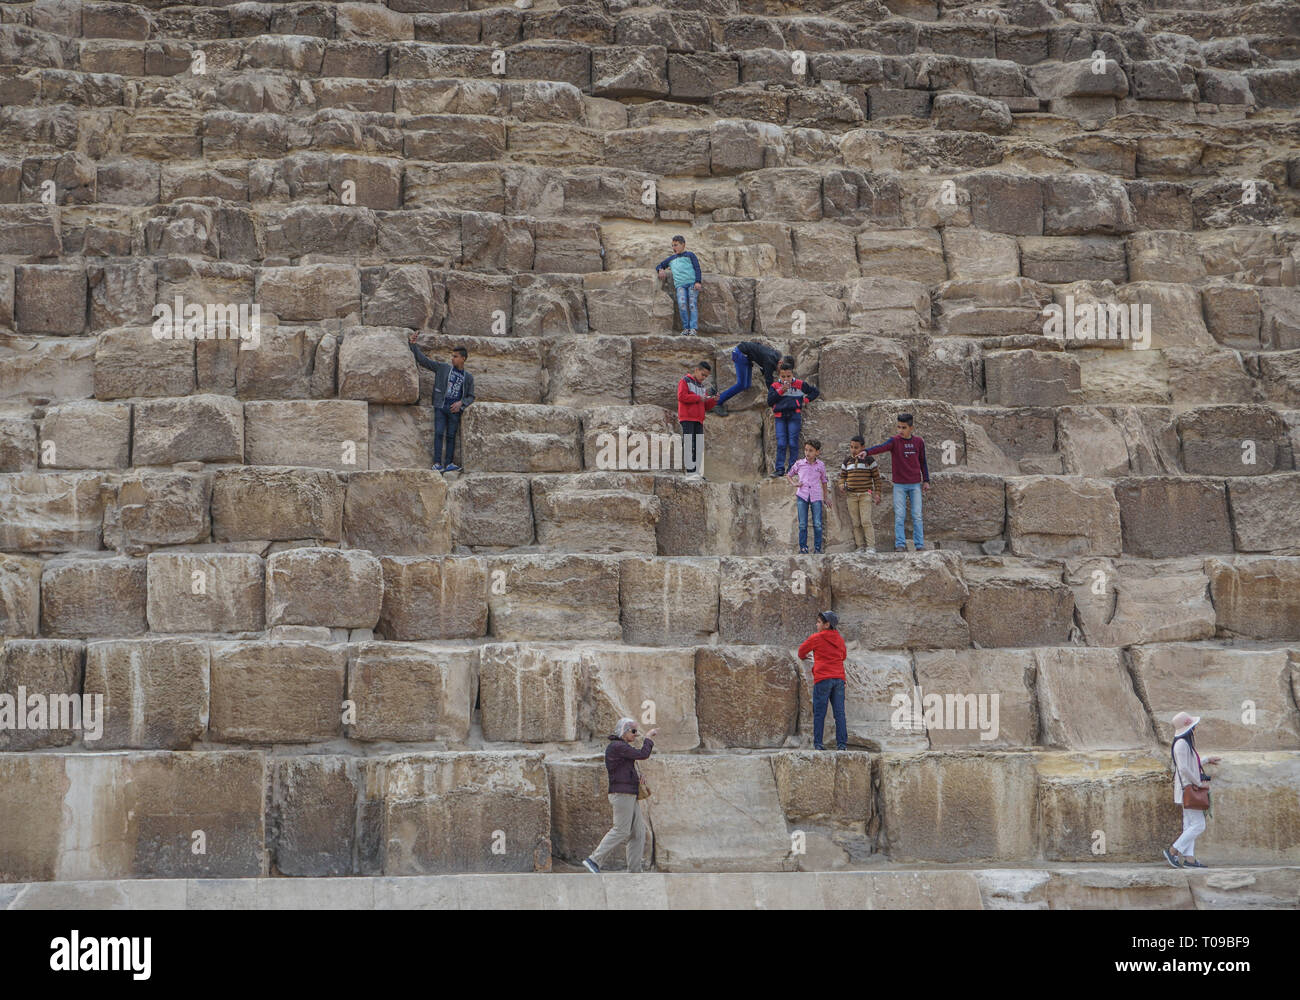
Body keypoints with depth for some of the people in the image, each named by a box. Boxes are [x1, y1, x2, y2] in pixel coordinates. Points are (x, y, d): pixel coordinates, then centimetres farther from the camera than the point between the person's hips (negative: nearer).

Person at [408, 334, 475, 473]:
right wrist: (414, 344, 0)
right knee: (439, 433, -8)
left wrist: (461, 403, -7)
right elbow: (423, 360, 8)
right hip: (441, 406, -1)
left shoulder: (468, 377, 10)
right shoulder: (443, 368, 8)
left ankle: (449, 463, 4)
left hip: (454, 410, 1)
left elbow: (471, 397, 13)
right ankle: (437, 463, -10)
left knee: (451, 436, 2)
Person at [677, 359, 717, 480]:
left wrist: (713, 400, 2)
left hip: (698, 420, 7)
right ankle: (689, 472, -12)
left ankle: (697, 472, 3)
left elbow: (706, 406, 23)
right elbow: (681, 396, -14)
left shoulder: (702, 386, 23)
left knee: (699, 447, 3)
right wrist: (699, 398, -12)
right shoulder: (685, 381, 2)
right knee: (688, 445, -9)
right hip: (687, 419, -7)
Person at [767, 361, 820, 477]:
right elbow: (769, 401, -1)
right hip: (780, 417, 1)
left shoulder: (800, 384, 6)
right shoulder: (775, 386, 8)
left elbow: (815, 392, 15)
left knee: (793, 443, -3)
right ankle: (780, 469, -4)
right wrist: (780, 391, -8)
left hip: (794, 416, -1)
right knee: (781, 443, -4)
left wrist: (805, 400, 3)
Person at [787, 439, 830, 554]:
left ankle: (817, 548, 4)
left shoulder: (821, 465, 5)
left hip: (816, 497, 0)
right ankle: (803, 547, 8)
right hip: (802, 496, 0)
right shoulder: (799, 463, 4)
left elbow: (824, 481, 17)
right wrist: (794, 483, -1)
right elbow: (789, 475, 19)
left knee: (817, 524, -4)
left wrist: (825, 499, 20)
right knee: (802, 524, 1)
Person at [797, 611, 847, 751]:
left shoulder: (816, 638, -1)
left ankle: (817, 743, -6)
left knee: (819, 713, -1)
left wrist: (804, 657, 33)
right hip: (839, 678, 4)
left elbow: (802, 651, 11)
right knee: (839, 712, 4)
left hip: (823, 678, -4)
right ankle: (842, 743, -1)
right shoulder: (840, 639, 13)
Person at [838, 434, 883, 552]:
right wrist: (842, 485, -4)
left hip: (865, 494, -4)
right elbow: (842, 475, 16)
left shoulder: (869, 460, -1)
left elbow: (876, 478, 3)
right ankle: (860, 546, 8)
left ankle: (871, 547, -10)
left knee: (866, 521, -13)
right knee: (855, 523, 3)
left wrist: (877, 493, -1)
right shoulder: (847, 461, 8)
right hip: (851, 495, 4)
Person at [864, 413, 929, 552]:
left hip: (915, 484, 2)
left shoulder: (918, 442, 5)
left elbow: (922, 462, 13)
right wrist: (866, 451, -42)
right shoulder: (895, 441, -5)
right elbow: (880, 447, -23)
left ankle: (920, 545, 4)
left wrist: (926, 481, 9)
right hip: (899, 485, -2)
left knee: (917, 516, 1)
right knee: (899, 516, -4)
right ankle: (900, 544, -3)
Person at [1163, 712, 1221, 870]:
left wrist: (1207, 760, 41)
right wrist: (1199, 783, -14)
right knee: (1198, 825, -10)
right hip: (1188, 788, -10)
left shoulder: (1186, 743, 15)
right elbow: (1184, 768, -22)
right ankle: (1172, 851, -9)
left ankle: (1189, 858, 6)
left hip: (1190, 788, 10)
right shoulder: (1181, 744, -17)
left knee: (1189, 825, 7)